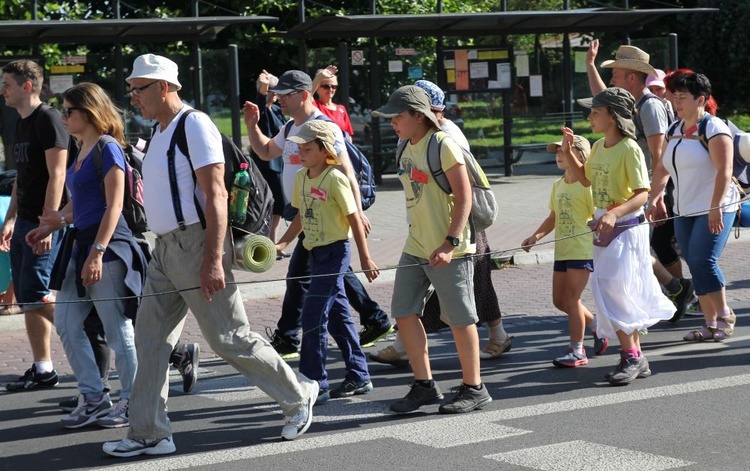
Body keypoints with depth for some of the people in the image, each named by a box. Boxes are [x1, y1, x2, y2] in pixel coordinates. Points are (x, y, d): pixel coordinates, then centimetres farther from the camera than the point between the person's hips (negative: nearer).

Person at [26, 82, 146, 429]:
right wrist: (56, 223, 23)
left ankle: (132, 400, 10)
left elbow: (113, 206, -17)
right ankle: (93, 398, 15)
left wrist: (97, 253, -22)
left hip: (108, 245, -9)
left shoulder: (108, 149, -11)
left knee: (116, 328, -1)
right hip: (79, 243, 9)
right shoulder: (81, 152, 15)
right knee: (66, 323, 7)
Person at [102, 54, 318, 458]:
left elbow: (215, 195, -19)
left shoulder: (194, 126, -13)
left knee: (229, 339, -3)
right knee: (150, 339, 6)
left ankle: (297, 397, 15)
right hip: (166, 248, 9)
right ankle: (148, 434, 10)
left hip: (196, 244, -9)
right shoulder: (160, 131, 16)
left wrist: (213, 260, -25)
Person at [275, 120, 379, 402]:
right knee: (338, 316, 13)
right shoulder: (301, 178, 7)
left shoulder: (335, 179, -15)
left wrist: (365, 258, -11)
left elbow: (354, 220, -13)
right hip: (316, 253, 8)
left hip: (334, 252, -8)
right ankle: (359, 377, 23)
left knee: (313, 317, -11)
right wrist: (282, 243, 7)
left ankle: (314, 385, -6)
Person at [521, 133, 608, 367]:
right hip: (562, 250, 8)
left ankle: (577, 351, 0)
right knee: (559, 299, 10)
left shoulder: (587, 184, -10)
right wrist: (536, 236, 6)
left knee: (571, 298, -8)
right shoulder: (558, 185, 13)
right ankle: (596, 326, 29)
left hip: (583, 250, -8)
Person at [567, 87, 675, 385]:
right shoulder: (599, 147, 9)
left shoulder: (629, 149, -16)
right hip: (604, 227, 8)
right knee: (607, 292, 9)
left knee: (614, 293, -12)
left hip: (627, 228, -8)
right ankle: (636, 358, 17)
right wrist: (568, 151, 10)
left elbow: (642, 194, -21)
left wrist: (614, 213, -35)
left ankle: (630, 357, -2)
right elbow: (585, 179, 23)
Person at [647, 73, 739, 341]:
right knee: (696, 266, 4)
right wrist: (655, 198, 7)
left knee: (703, 260, -18)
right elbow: (663, 168, 18)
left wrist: (716, 208, -26)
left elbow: (724, 170, -19)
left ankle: (724, 315, -3)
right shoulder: (675, 130, 13)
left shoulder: (713, 128, -11)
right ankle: (711, 324, 9)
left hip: (714, 211, -8)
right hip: (685, 211, 8)